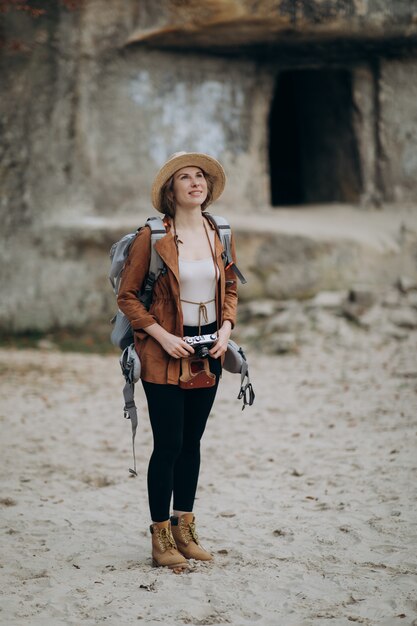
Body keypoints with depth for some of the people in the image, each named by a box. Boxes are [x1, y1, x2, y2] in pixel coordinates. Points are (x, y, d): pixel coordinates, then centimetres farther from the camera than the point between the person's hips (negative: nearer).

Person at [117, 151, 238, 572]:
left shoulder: (219, 235, 5)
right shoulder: (152, 238, -10)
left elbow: (230, 288, 16)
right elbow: (127, 295, -5)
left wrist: (226, 329, 0)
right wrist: (162, 336, -13)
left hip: (208, 350, 5)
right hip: (165, 352, -5)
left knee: (191, 441, 12)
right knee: (168, 444, -5)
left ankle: (184, 529, 23)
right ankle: (161, 538, 5)